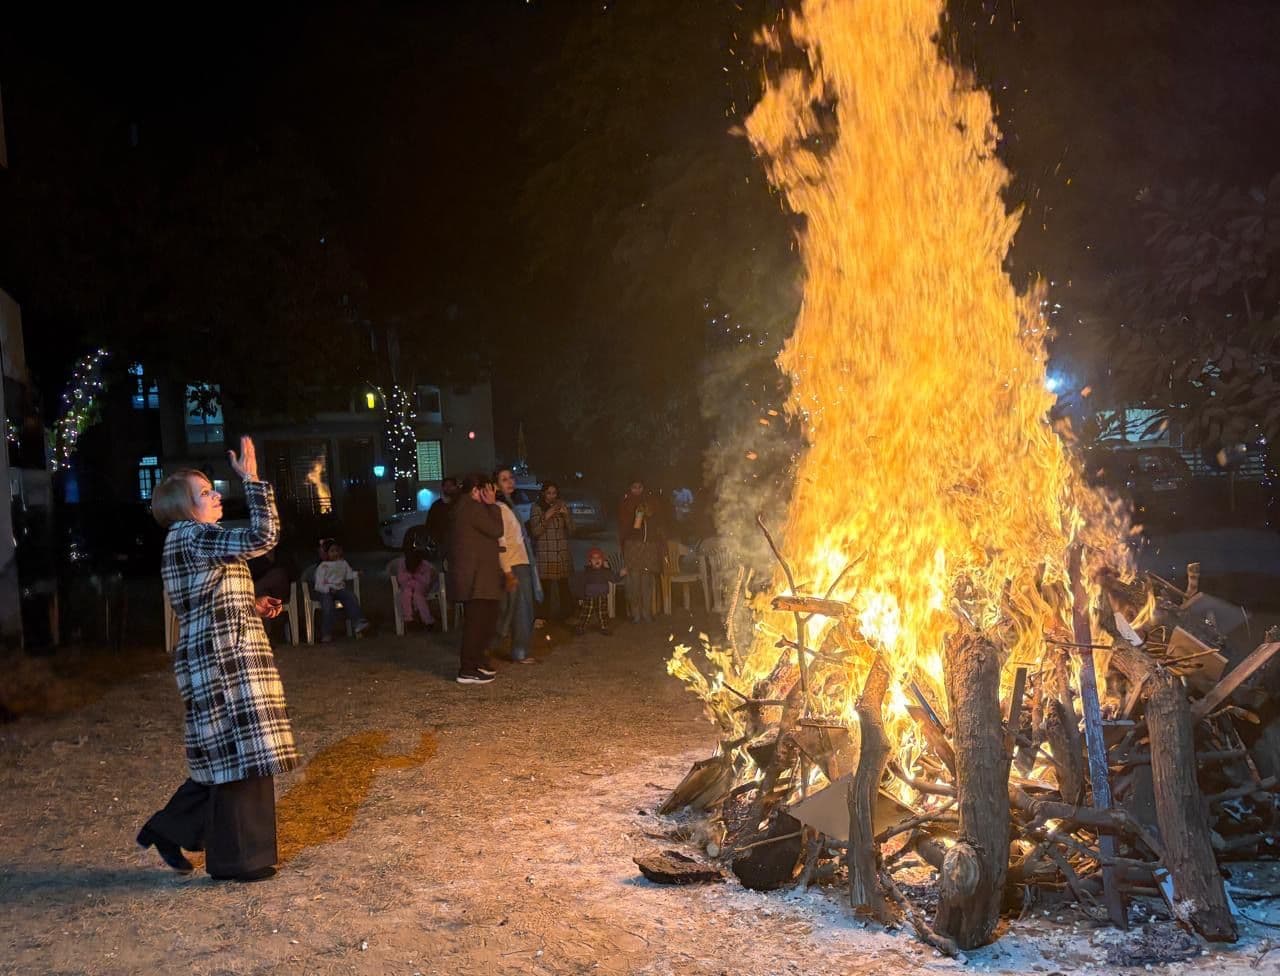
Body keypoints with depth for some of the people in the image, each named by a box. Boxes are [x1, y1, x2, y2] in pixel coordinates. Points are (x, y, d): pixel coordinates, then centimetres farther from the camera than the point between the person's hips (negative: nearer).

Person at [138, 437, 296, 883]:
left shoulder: (193, 542, 18)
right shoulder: (192, 537, -14)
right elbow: (262, 536, -27)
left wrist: (252, 609, 13)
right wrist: (252, 478, -23)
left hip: (220, 660, 10)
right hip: (222, 662, -10)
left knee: (225, 756, 16)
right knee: (239, 756, -2)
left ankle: (171, 829, 26)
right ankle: (238, 859, 8)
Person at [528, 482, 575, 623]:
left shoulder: (562, 506, 11)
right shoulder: (537, 508, 0)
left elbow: (571, 531, 9)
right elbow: (535, 532, -5)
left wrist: (566, 515, -7)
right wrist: (546, 517, -17)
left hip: (562, 554, 3)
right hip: (544, 555, -3)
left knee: (564, 586, -1)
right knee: (545, 587, -8)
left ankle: (564, 615, 8)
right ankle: (545, 616, -2)